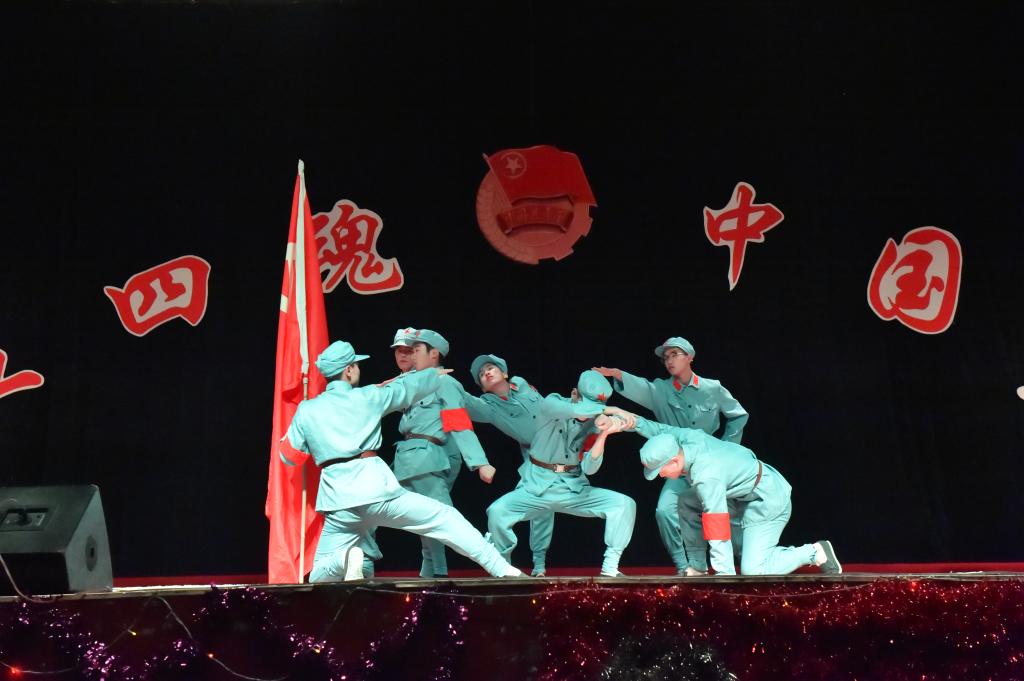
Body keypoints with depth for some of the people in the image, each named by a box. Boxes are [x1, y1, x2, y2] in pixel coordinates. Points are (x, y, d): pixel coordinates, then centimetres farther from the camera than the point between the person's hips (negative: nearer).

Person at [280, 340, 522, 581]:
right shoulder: (367, 397, 7)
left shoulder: (306, 410, 10)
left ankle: (344, 559, -18)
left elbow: (288, 455, 18)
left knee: (320, 576, 16)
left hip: (337, 501, 2)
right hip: (375, 487, -1)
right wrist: (435, 374, 41)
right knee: (446, 518, 10)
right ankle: (502, 569, 3)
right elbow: (408, 388, 22)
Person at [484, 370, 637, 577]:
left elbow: (589, 468, -6)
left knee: (625, 504, -14)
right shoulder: (552, 403, -7)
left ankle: (610, 568, -8)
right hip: (538, 486, -3)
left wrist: (603, 435, -19)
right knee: (497, 511, -27)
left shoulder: (595, 423, 2)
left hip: (574, 489, 3)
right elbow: (574, 411, -31)